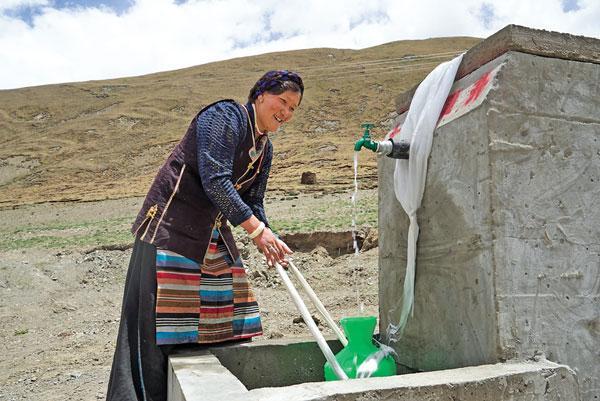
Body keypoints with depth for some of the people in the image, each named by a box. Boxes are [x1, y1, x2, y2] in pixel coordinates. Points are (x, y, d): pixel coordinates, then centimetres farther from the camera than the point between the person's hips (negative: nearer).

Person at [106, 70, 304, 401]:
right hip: (171, 224, -9)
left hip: (213, 231, 9)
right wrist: (257, 229, -27)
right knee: (159, 322, -5)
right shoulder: (225, 116, -15)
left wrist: (267, 242, -4)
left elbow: (252, 203, 12)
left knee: (226, 309, 13)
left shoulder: (265, 149, 11)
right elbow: (215, 181, -26)